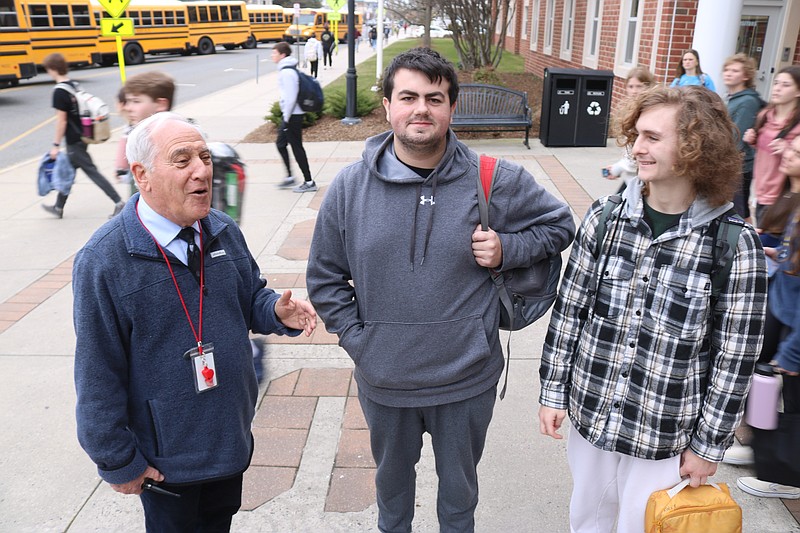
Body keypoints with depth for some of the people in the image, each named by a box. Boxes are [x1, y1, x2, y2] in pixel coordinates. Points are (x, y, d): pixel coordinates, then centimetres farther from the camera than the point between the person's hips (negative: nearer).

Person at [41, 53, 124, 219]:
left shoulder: (59, 92, -17)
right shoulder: (75, 86, 7)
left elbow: (61, 120, -18)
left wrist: (56, 145, -11)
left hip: (74, 141, -9)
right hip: (81, 136, 9)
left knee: (92, 171, -5)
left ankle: (119, 202, -6)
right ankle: (59, 207, 29)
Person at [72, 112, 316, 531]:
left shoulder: (224, 231, -5)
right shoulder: (102, 261, -22)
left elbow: (250, 297, 9)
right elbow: (98, 375, -16)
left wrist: (276, 310, -15)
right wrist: (117, 461, -10)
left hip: (232, 433, 5)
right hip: (164, 456, -5)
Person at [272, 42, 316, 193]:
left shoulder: (286, 72, -18)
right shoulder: (288, 69, 12)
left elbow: (290, 98, -23)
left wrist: (286, 119, -19)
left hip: (293, 116, -10)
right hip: (291, 114, 10)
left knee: (297, 148, -2)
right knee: (281, 144, 16)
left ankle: (309, 182, 6)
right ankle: (289, 177, 25)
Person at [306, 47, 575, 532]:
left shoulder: (494, 181, -11)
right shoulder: (350, 187, -7)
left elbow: (559, 225, 3)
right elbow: (325, 278, 2)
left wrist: (506, 250, -14)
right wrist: (356, 338, -6)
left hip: (467, 381, -1)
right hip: (384, 383, 2)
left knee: (459, 482, 24)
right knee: (392, 475, 28)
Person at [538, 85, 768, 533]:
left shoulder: (735, 245, -15)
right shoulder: (605, 217, -7)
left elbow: (736, 356, -9)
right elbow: (569, 308, -1)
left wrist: (709, 444, -4)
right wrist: (554, 391, 2)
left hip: (664, 436, -3)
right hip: (588, 413, 3)